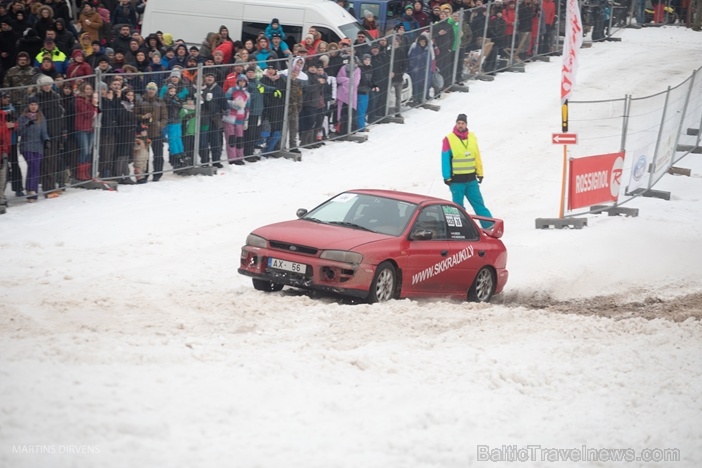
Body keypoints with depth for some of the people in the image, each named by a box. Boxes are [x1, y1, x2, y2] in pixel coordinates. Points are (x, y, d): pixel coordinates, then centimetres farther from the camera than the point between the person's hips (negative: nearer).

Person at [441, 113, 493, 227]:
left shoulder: (472, 137, 5)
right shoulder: (449, 139, -8)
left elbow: (477, 156, 11)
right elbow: (445, 159, -7)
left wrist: (480, 173, 11)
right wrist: (447, 177, -9)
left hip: (471, 179, 4)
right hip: (456, 180, -4)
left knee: (479, 204, 5)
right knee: (458, 206, 4)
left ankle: (490, 225, 5)